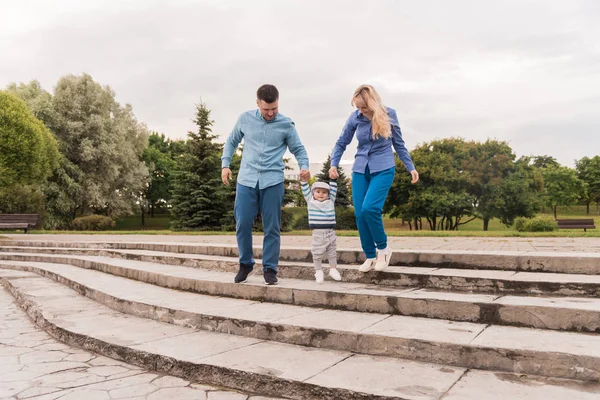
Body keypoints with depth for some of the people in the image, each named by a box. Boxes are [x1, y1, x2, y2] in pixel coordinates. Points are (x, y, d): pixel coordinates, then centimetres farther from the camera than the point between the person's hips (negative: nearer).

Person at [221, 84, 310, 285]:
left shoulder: (286, 124, 2)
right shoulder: (245, 119, 6)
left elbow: (298, 149, 8)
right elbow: (231, 142, 18)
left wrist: (304, 166, -12)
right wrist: (225, 164, 6)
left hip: (273, 181, -1)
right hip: (246, 180, 1)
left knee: (272, 227, 2)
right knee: (243, 224, 1)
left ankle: (270, 268, 13)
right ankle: (246, 264, 20)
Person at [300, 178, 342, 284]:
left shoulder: (330, 201, 9)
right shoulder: (310, 201, 5)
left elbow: (333, 189, 8)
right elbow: (305, 189, 0)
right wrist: (304, 179, -12)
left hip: (330, 232, 2)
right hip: (317, 232, -2)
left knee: (332, 252, 12)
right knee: (317, 253, 3)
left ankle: (333, 269, 26)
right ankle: (318, 271, 14)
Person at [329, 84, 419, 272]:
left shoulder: (389, 114, -6)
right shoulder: (355, 117, -3)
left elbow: (399, 144, 5)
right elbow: (341, 143, 8)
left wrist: (411, 167, 4)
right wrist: (334, 164, -6)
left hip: (383, 169, -3)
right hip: (360, 170, 3)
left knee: (369, 208, -22)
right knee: (359, 214, -2)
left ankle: (383, 248, 1)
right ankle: (370, 256, 14)